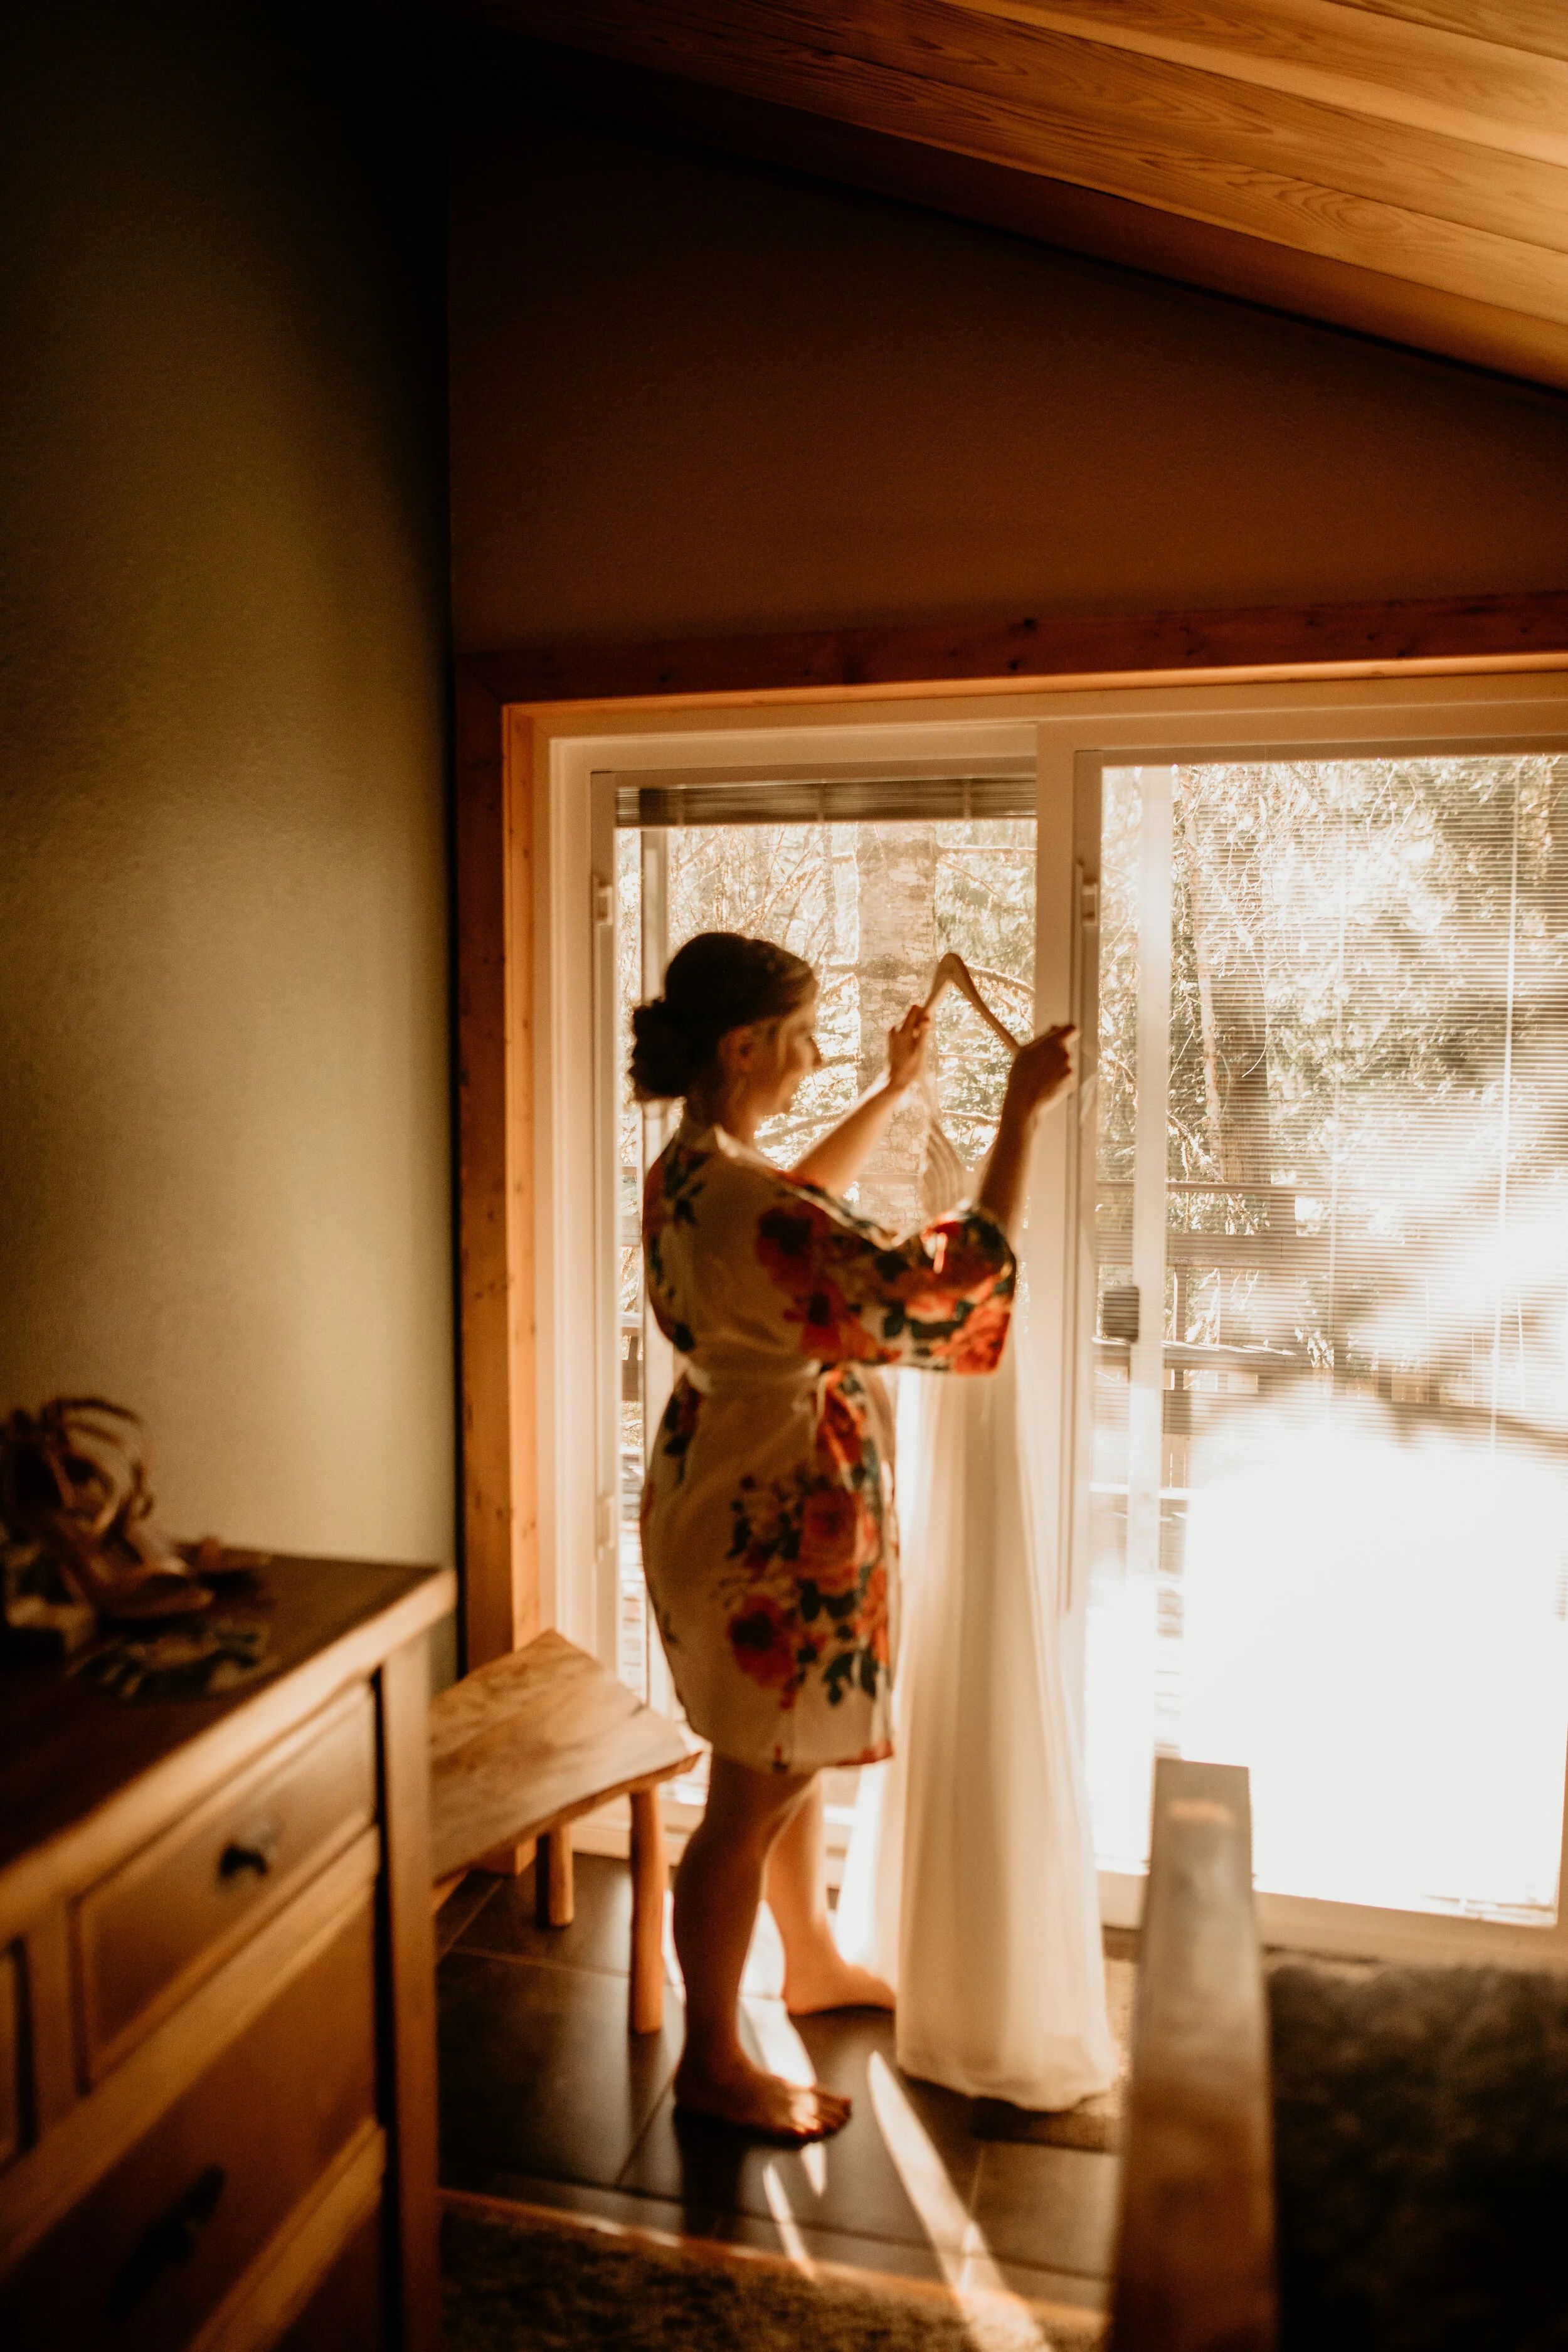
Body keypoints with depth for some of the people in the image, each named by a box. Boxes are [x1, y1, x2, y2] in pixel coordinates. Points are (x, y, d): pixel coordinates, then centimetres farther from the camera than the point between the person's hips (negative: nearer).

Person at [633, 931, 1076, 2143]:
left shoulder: (689, 1170, 2)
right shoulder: (748, 1203, -29)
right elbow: (944, 1289, -32)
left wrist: (895, 1090, 25)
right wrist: (1021, 1113, -25)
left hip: (742, 1490, 10)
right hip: (772, 1522, -10)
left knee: (801, 1751, 27)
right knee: (753, 1797, 7)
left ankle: (813, 1962, 49)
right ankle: (712, 2062, 28)